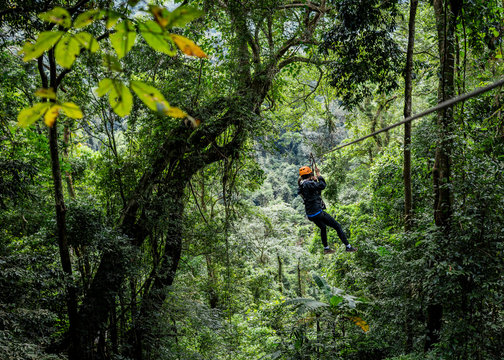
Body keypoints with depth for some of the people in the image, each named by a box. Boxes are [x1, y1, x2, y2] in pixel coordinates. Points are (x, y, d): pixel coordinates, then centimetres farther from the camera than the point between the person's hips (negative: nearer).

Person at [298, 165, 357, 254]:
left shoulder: (301, 186, 9)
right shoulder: (308, 184, -18)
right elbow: (322, 185, -21)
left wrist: (314, 180, 19)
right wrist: (318, 174, -12)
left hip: (310, 214, 10)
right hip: (317, 212, -10)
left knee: (323, 228, 33)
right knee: (337, 226, 1)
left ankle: (326, 248, 42)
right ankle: (348, 246, 6)